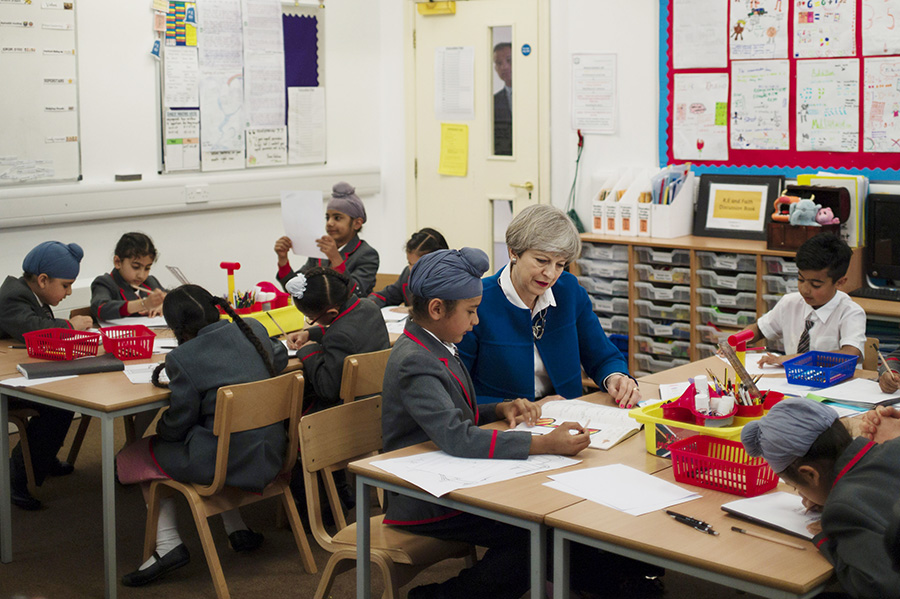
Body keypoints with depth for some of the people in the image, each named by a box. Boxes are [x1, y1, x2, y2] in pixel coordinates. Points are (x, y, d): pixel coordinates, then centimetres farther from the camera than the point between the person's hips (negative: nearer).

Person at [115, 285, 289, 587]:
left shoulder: (183, 358, -16)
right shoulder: (253, 330, 0)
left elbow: (178, 425, -9)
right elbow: (280, 358, 22)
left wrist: (161, 426, 12)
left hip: (226, 463, -6)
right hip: (269, 456, 7)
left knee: (135, 456, 15)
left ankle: (168, 543, 7)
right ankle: (237, 529, 28)